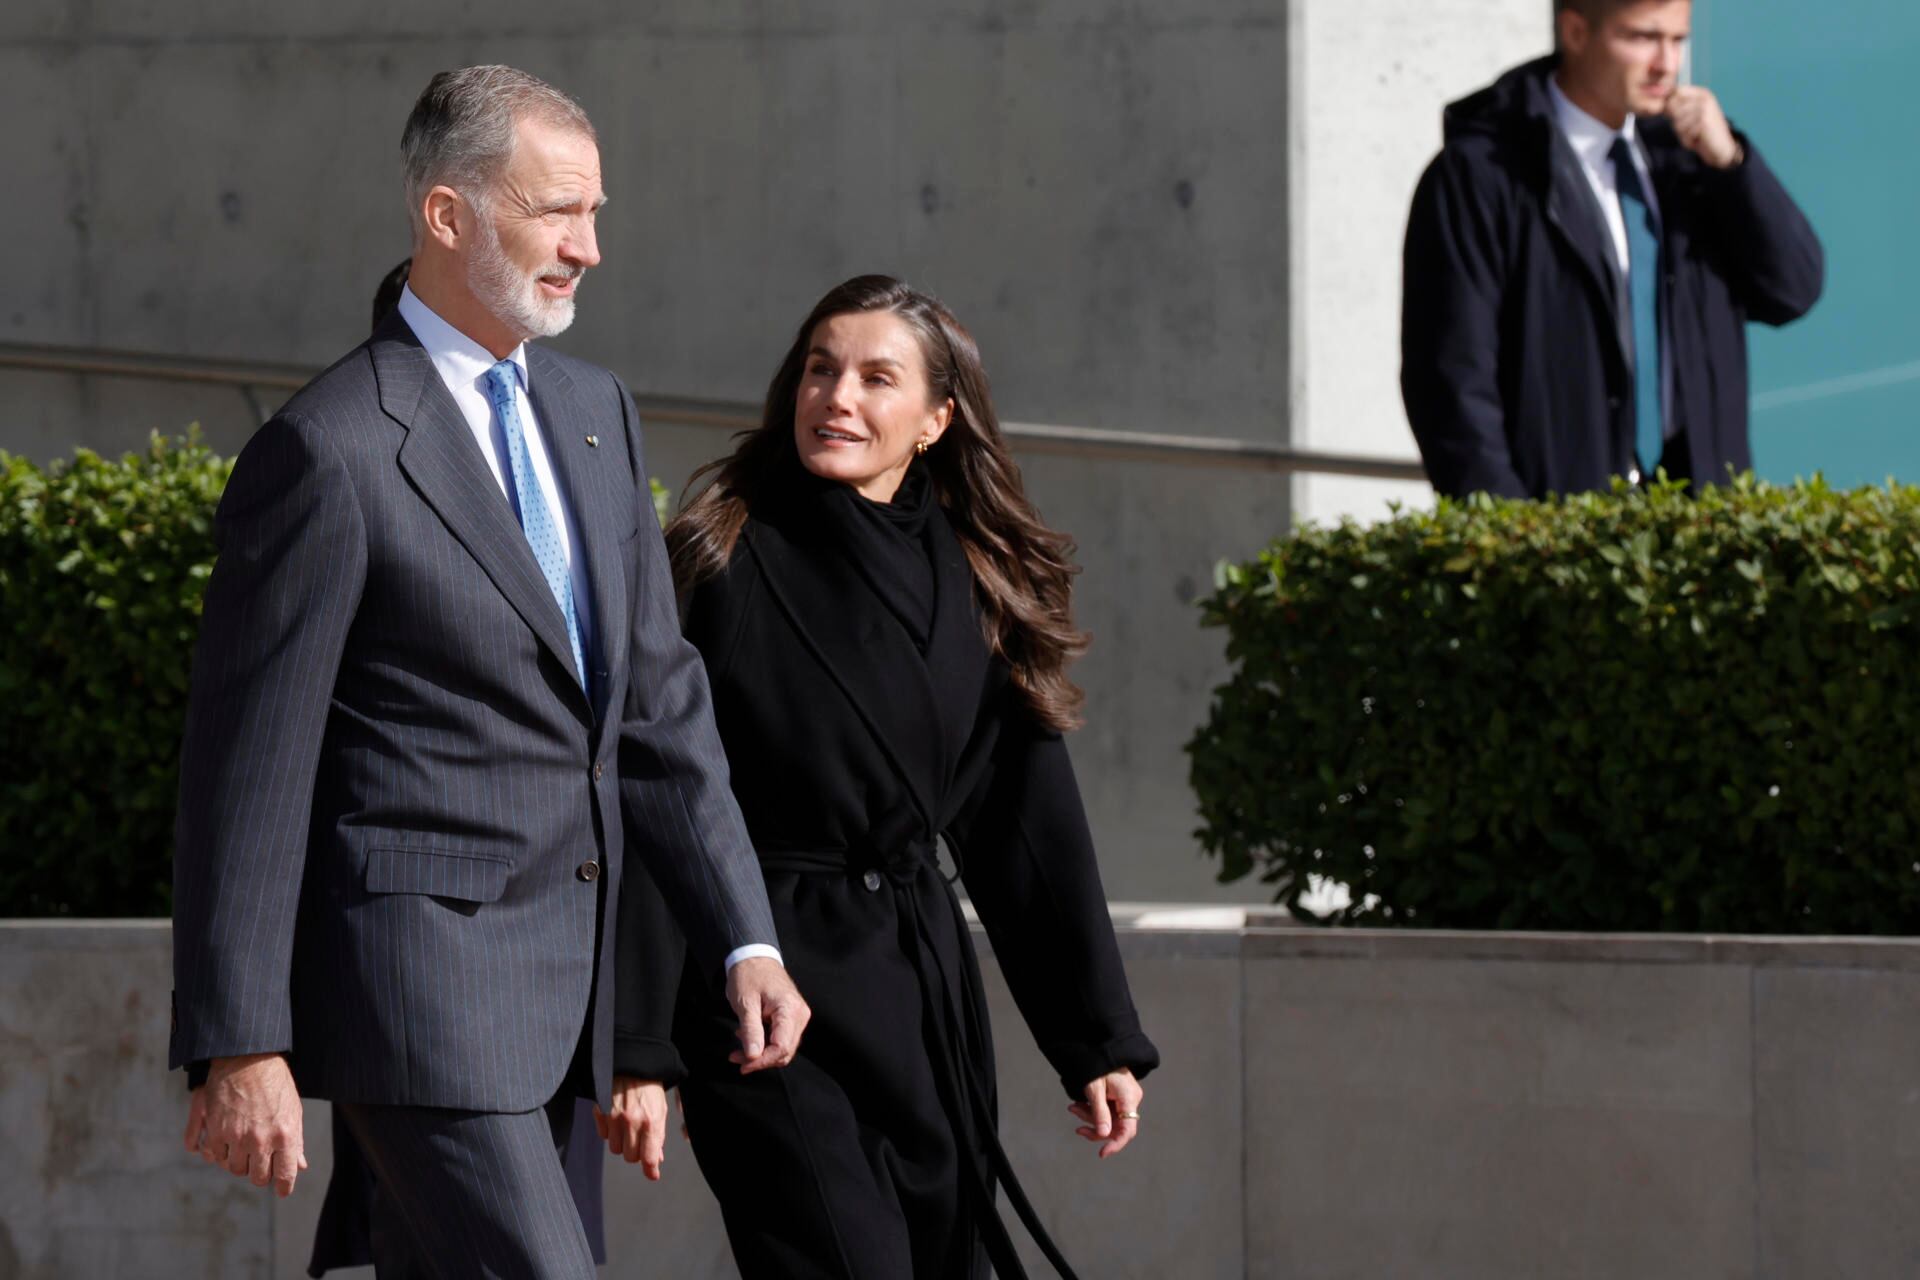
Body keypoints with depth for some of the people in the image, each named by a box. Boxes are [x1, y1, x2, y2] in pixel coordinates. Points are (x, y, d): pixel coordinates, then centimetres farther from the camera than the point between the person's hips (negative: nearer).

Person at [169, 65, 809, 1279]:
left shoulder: (595, 412, 14)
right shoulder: (332, 451, -12)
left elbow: (660, 701, 16)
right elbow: (248, 764, -12)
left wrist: (745, 939, 8)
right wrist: (237, 1046, -14)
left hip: (559, 982, 8)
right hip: (418, 982, -8)